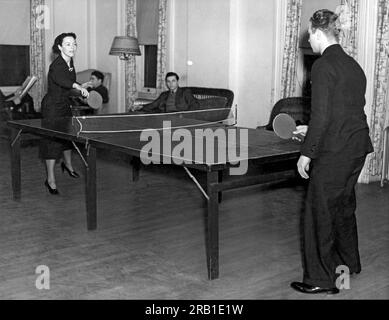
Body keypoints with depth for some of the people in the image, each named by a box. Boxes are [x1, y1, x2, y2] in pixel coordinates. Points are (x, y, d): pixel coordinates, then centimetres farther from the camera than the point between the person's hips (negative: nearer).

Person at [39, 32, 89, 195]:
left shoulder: (70, 62, 2)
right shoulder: (56, 65, -25)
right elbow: (60, 79, -49)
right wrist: (78, 86, -63)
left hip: (65, 105, 8)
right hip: (52, 106, -8)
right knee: (52, 140, -6)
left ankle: (67, 164, 47)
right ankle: (50, 180, 2)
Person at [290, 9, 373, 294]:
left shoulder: (323, 66, -14)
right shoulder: (352, 65, 12)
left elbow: (322, 115, -20)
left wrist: (307, 152, -14)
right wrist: (312, 131, 23)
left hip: (334, 153, -9)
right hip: (358, 147, 9)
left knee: (320, 212, 2)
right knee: (344, 206, 23)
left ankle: (321, 279, 10)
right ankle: (348, 263, 39)